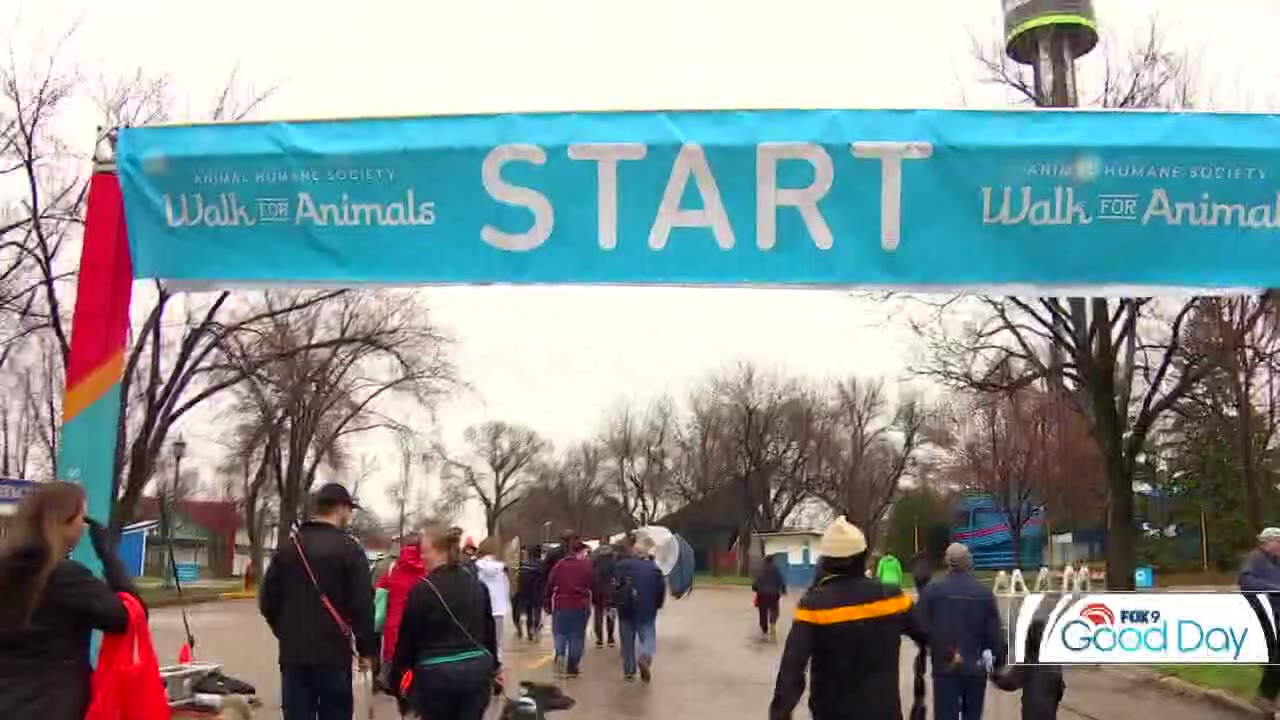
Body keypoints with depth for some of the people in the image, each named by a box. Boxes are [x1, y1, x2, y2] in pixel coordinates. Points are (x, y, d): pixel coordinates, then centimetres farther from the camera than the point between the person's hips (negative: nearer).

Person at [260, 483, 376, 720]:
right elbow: (363, 604, -11)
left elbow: (267, 599, 10)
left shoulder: (290, 547, 9)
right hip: (334, 653, -4)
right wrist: (367, 649, -2)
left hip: (293, 653, 4)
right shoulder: (349, 549, -7)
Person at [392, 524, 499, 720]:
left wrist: (398, 674, 3)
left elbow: (408, 636, -7)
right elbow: (489, 629, 14)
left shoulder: (422, 589, -10)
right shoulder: (477, 585, 7)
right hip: (476, 669, 5)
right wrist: (493, 666, 24)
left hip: (437, 673, -5)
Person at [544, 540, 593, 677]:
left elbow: (550, 585, 3)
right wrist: (590, 603, 8)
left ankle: (560, 655, -11)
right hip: (580, 607, -1)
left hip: (561, 605, 1)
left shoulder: (560, 565, 5)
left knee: (560, 633, 13)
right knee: (577, 636, 8)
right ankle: (572, 666, 8)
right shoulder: (587, 566, 1)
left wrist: (549, 605, 9)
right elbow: (593, 586, -1)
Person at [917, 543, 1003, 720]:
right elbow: (994, 633, -2)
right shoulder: (985, 593, -3)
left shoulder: (931, 591, -7)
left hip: (945, 667, -2)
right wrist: (999, 661, 10)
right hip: (976, 668, 2)